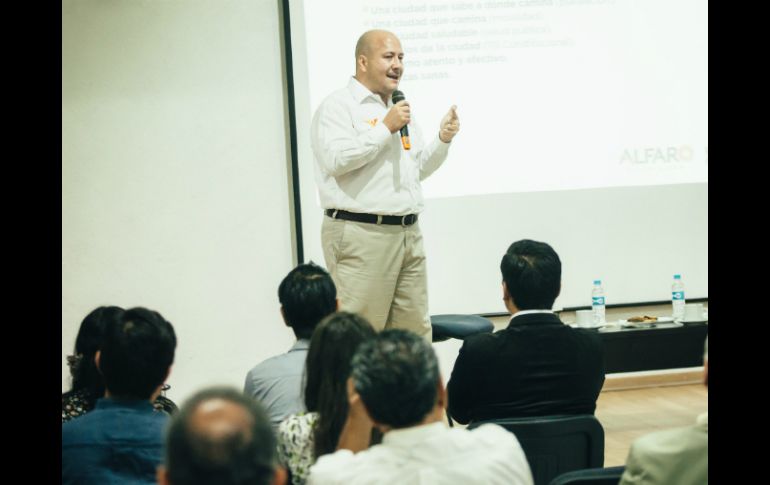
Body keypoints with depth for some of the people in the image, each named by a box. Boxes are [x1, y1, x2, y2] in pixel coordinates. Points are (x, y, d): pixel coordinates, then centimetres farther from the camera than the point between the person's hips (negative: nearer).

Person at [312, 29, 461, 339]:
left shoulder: (400, 109, 21)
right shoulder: (338, 106, -4)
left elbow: (418, 168, 27)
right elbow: (337, 159, -20)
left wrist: (443, 140, 9)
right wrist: (385, 128, -15)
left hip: (408, 233, 8)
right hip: (361, 234, -8)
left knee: (415, 330, 7)